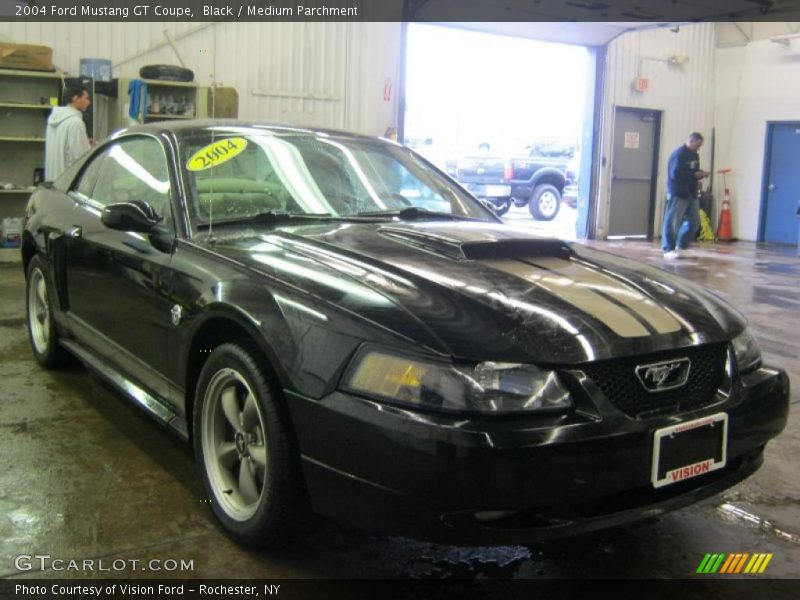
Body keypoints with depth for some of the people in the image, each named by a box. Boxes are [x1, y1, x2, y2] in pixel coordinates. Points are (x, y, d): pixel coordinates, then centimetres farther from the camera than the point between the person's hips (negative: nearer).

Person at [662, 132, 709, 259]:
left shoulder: (695, 156, 14)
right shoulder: (678, 154, -13)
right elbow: (675, 174, -22)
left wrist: (701, 174, 1)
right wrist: (695, 175, -20)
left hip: (691, 194, 9)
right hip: (678, 193, -9)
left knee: (694, 221, 8)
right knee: (673, 222, -5)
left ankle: (681, 247, 20)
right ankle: (668, 249, 2)